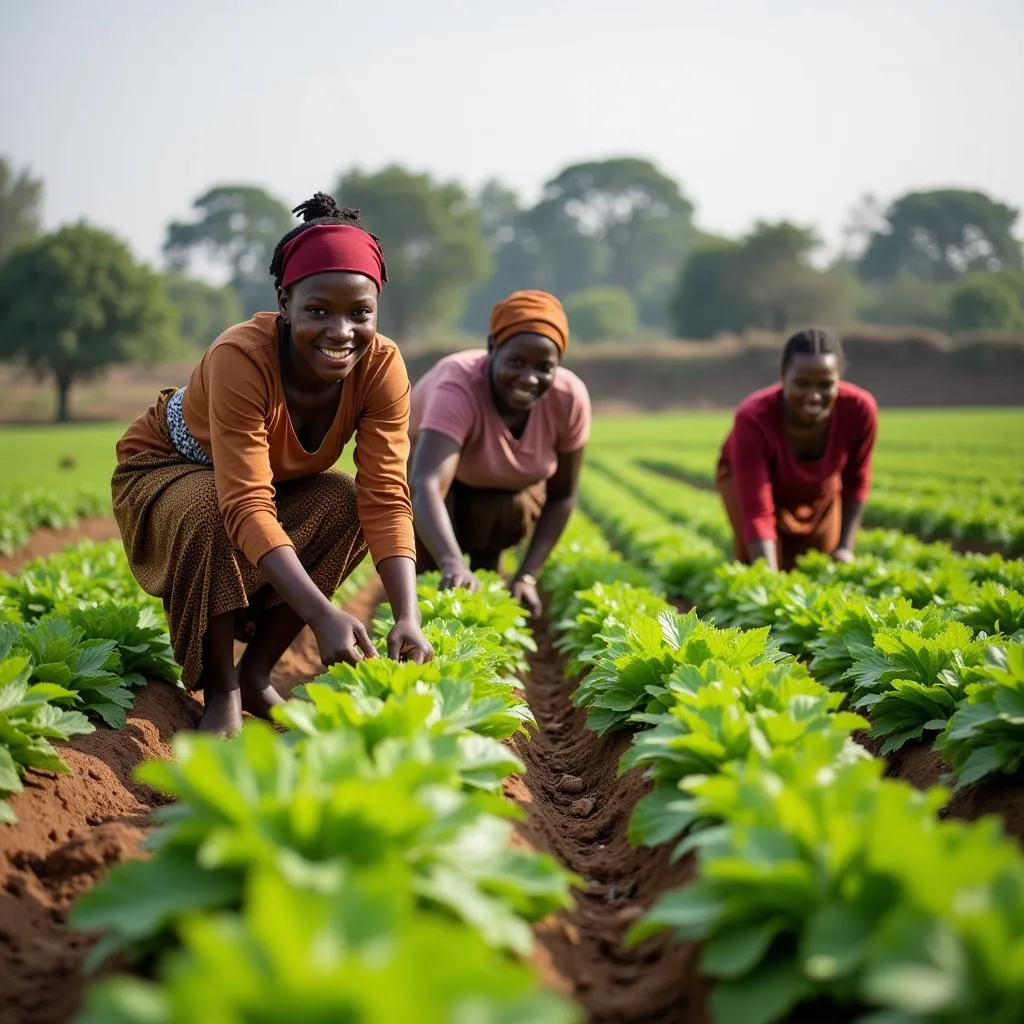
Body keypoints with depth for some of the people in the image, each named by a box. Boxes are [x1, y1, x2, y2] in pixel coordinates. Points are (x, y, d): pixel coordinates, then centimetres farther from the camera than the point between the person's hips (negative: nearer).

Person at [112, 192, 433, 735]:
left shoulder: (381, 364, -25)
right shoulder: (243, 356, -38)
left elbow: (386, 500, -28)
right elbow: (247, 508, -44)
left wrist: (408, 617, -42)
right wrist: (324, 615, -55)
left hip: (278, 481, 4)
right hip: (165, 470, -4)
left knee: (347, 502, -23)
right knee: (212, 512, -36)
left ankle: (256, 674, -7)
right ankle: (220, 690, -15)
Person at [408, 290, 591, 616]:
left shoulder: (569, 398, -29)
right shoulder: (458, 387, -41)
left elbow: (562, 496, -15)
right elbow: (427, 486, -55)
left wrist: (526, 577, -23)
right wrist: (452, 564, -72)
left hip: (507, 484, 3)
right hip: (426, 461, -3)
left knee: (516, 510, -28)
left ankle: (486, 568, 4)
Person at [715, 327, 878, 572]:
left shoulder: (859, 409, -34)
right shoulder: (754, 418, -43)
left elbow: (856, 480, -13)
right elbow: (757, 513, -43)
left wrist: (846, 547, -13)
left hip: (820, 489, 3)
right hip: (748, 478, -3)